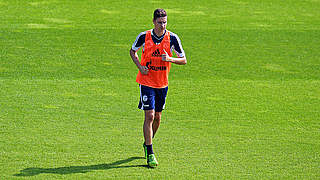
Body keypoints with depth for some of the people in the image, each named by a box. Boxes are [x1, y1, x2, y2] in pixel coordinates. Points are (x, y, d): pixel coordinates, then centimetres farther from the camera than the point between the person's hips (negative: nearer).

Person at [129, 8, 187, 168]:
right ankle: (150, 154, -9)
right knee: (149, 116, -12)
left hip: (162, 83, 3)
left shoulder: (172, 38, -8)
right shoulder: (144, 37, -10)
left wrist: (170, 59, -22)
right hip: (147, 81, -3)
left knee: (157, 117, 12)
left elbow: (184, 60, -3)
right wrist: (140, 66, -7)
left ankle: (147, 143, 38)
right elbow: (132, 51, 9)